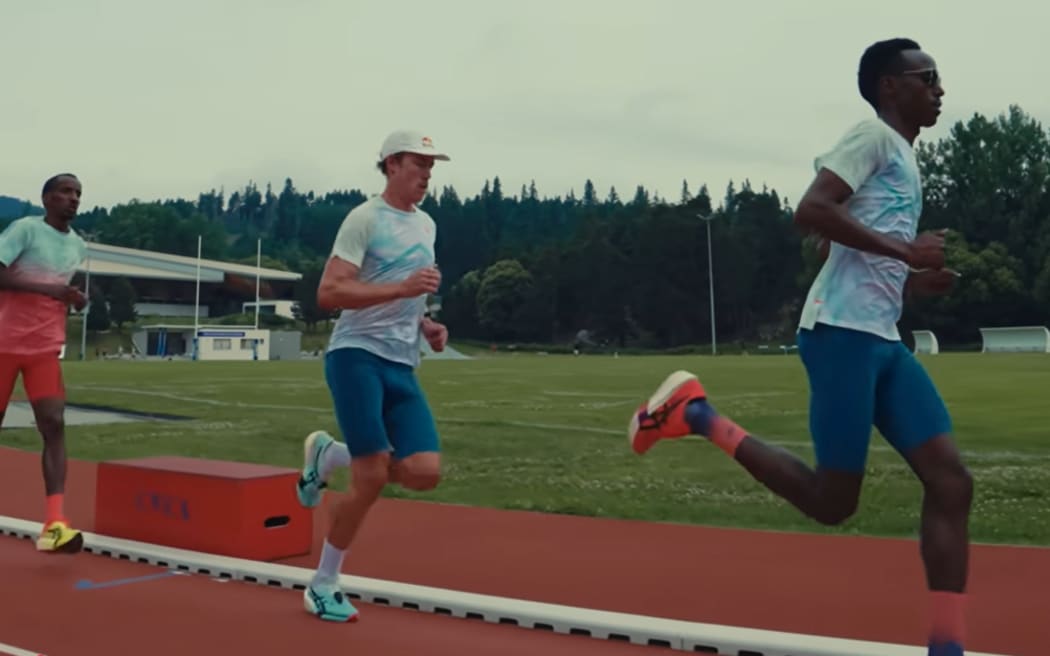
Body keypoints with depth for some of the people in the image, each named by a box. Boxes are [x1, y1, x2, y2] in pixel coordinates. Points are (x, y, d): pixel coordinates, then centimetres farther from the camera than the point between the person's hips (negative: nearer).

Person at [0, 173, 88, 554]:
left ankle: (54, 523, -20)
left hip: (45, 348, 4)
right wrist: (49, 290, -24)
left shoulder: (78, 246, 11)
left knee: (54, 424, -13)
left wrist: (74, 300, 6)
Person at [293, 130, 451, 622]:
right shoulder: (365, 218, -6)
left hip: (402, 366, 7)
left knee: (426, 472, -8)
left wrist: (426, 324, 11)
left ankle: (328, 456, 18)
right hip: (357, 356, -7)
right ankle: (323, 586, 11)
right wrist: (403, 288, -22)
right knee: (372, 477, -11)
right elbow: (328, 293, -16)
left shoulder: (426, 225, 18)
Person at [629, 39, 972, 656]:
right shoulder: (873, 135, -2)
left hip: (884, 339, 9)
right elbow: (811, 210, -18)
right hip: (842, 331, -9)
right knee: (832, 501, -5)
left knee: (952, 481, -1)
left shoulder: (904, 157, 26)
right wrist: (905, 251, -16)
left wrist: (914, 280, 15)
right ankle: (698, 414, 5)